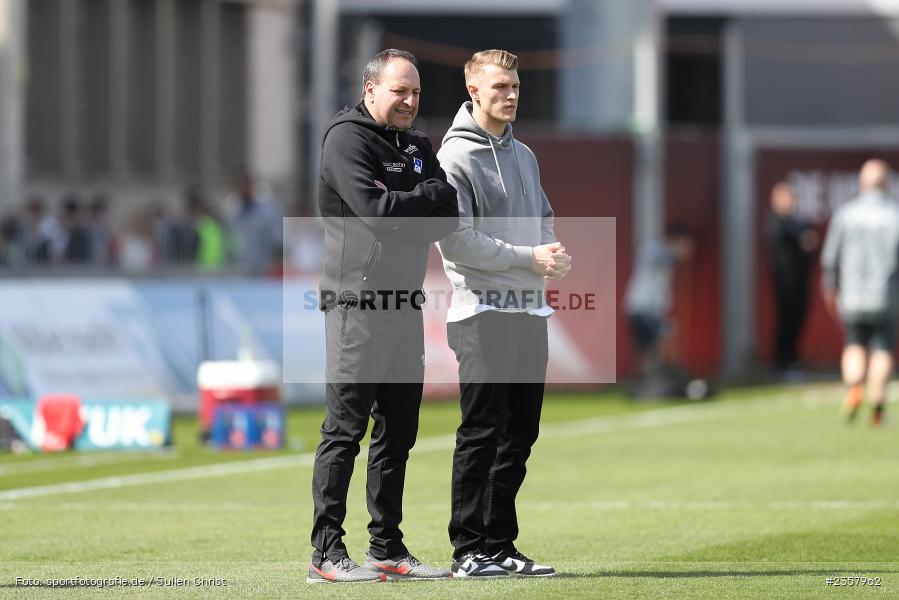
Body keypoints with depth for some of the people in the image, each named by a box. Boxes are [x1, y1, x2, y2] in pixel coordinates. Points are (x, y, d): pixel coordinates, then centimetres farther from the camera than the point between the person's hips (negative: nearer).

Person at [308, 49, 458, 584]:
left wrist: (404, 213, -11)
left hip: (406, 307, 8)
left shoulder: (418, 147, 18)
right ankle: (327, 553, -8)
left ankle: (388, 548, 16)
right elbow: (375, 207, -20)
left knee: (398, 433, 10)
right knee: (345, 430, -8)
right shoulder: (347, 139, -7)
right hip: (358, 304, -8)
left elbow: (448, 216, 7)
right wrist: (429, 197, -4)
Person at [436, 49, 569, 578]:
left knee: (520, 433, 8)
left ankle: (500, 545, 14)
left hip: (530, 311, 8)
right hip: (484, 311, -8)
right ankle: (469, 550, -3)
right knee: (481, 433, -7)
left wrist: (557, 254, 1)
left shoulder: (524, 155, 17)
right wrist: (528, 258, -17)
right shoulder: (456, 157, -7)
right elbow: (456, 240, -15)